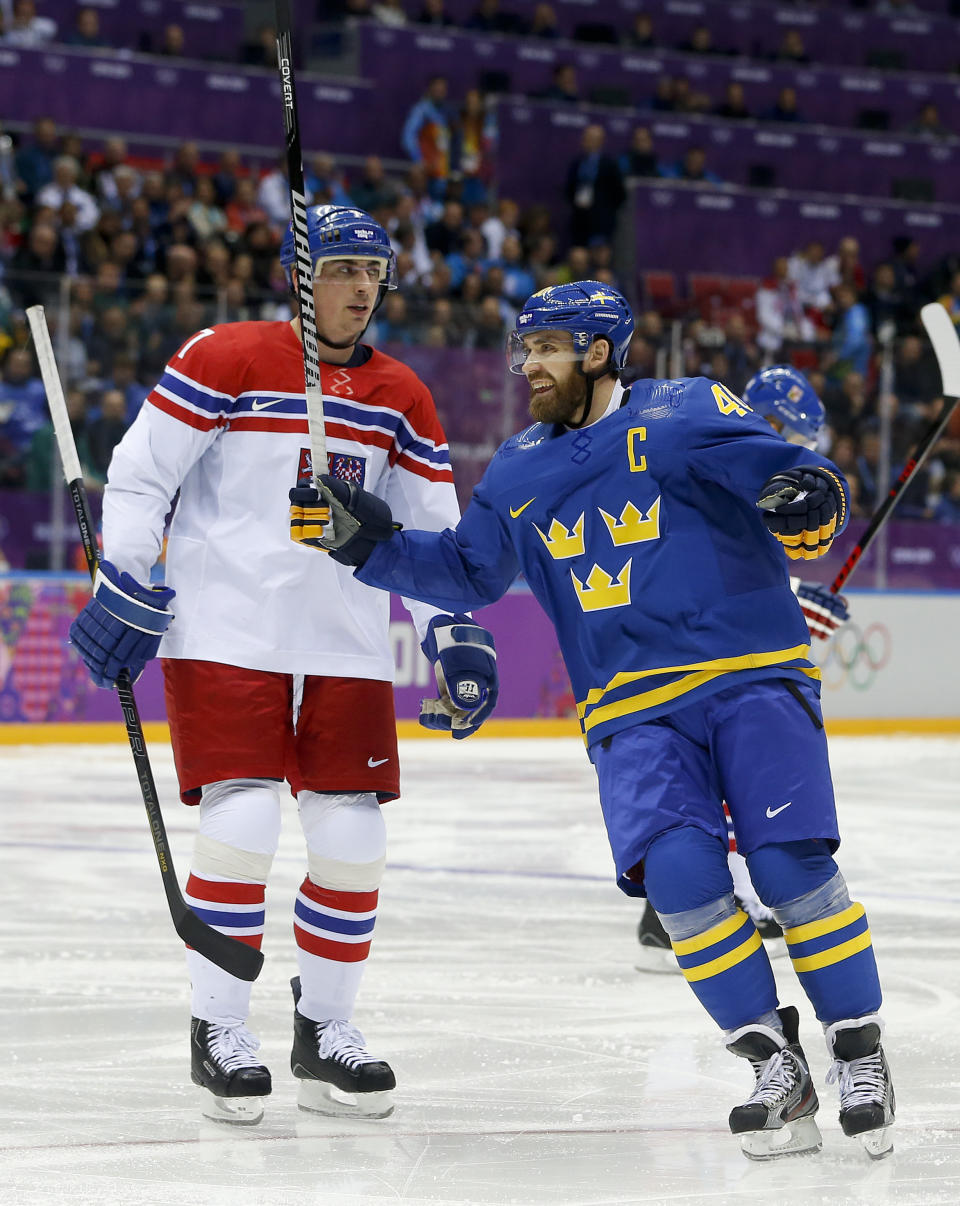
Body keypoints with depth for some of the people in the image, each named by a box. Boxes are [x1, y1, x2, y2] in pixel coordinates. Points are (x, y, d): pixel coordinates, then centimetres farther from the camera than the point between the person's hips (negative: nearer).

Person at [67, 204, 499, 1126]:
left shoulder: (401, 399, 11)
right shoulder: (226, 359, -5)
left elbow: (431, 530, 17)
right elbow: (139, 474, -5)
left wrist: (453, 636, 9)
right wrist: (125, 589, -10)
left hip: (346, 650, 5)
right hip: (223, 635, -5)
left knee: (351, 841, 1)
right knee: (242, 825, -13)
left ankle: (324, 1028, 17)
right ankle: (218, 1032, 1)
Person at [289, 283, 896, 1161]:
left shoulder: (685, 415, -2)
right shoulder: (518, 474, 15)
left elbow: (785, 473, -12)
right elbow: (466, 572, 24)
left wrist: (807, 497, -35)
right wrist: (369, 542, 12)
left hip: (753, 676, -4)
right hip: (633, 710, 4)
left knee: (792, 864, -17)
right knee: (676, 871, -19)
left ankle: (860, 1053, 1)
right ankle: (776, 1070, -7)